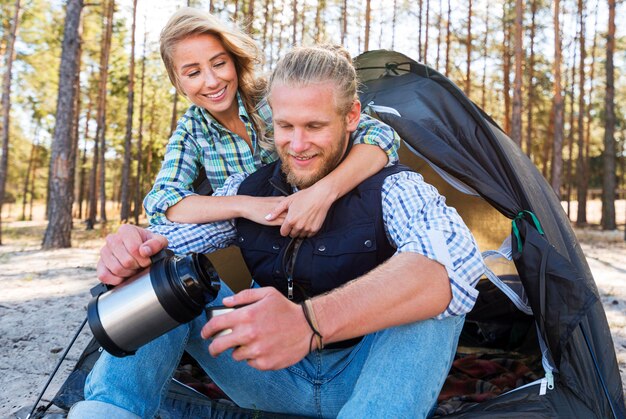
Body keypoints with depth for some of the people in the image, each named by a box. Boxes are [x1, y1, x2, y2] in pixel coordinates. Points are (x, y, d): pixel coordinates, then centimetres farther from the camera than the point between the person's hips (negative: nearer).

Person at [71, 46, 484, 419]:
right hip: (274, 377, 4)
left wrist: (310, 322, -52)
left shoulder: (394, 190, -16)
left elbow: (456, 265, -38)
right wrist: (137, 251, -29)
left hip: (369, 382, -3)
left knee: (434, 296, -34)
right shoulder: (246, 190, 1)